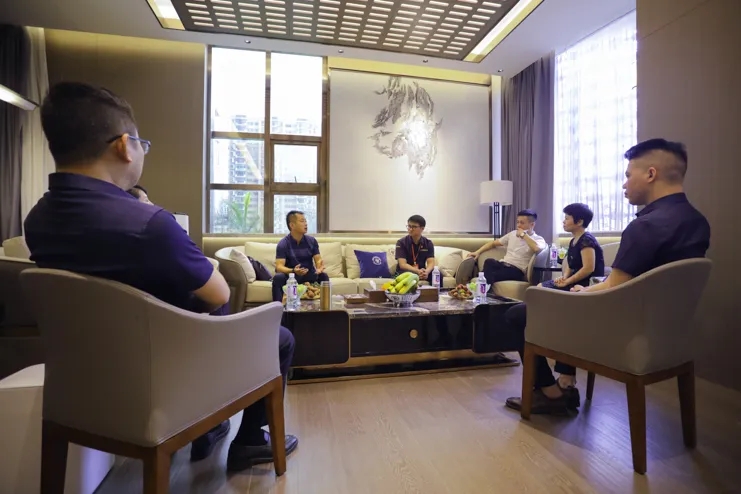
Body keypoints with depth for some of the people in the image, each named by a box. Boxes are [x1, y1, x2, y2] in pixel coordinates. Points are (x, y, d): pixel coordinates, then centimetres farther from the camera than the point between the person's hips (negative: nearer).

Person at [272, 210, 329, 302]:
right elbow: (279, 267, -18)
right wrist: (293, 271, -40)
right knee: (278, 278, -32)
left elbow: (318, 260, -3)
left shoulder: (312, 241, 1)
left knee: (323, 276, -28)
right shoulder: (283, 244, -10)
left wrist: (319, 267, -30)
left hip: (309, 276, 2)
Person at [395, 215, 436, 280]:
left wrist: (426, 272, -34)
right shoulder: (401, 242, -9)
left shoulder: (428, 243, 0)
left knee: (438, 275, -25)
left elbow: (431, 262, -10)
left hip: (421, 271, 3)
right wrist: (418, 271, -35)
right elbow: (402, 264, -17)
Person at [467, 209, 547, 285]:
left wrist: (523, 235, -10)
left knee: (491, 275, -35)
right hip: (503, 264, 5)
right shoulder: (513, 234, 21)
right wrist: (478, 252, 15)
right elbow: (494, 243, 27)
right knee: (489, 262, -32)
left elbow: (537, 248, -25)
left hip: (517, 271, -5)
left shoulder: (538, 239, 1)